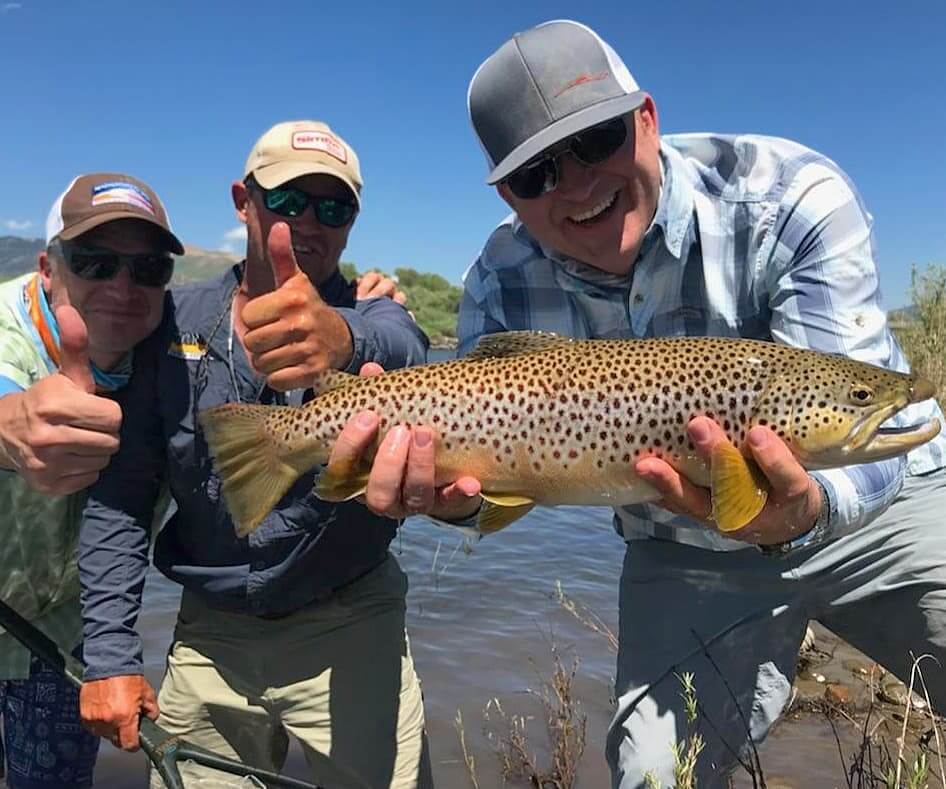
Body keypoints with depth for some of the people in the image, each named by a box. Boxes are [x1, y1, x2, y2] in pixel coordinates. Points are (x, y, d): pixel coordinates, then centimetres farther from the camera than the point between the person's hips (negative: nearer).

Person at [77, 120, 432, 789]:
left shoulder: (376, 319, -7)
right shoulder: (175, 327, -1)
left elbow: (403, 354, -33)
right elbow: (120, 496, -1)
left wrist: (343, 340, -56)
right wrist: (110, 655, -7)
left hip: (350, 633, -2)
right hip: (210, 637, 2)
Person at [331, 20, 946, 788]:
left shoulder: (793, 197, -25)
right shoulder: (502, 284, -15)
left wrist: (805, 508, -52)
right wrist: (454, 491, -38)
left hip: (879, 505, -1)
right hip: (682, 556, 2)